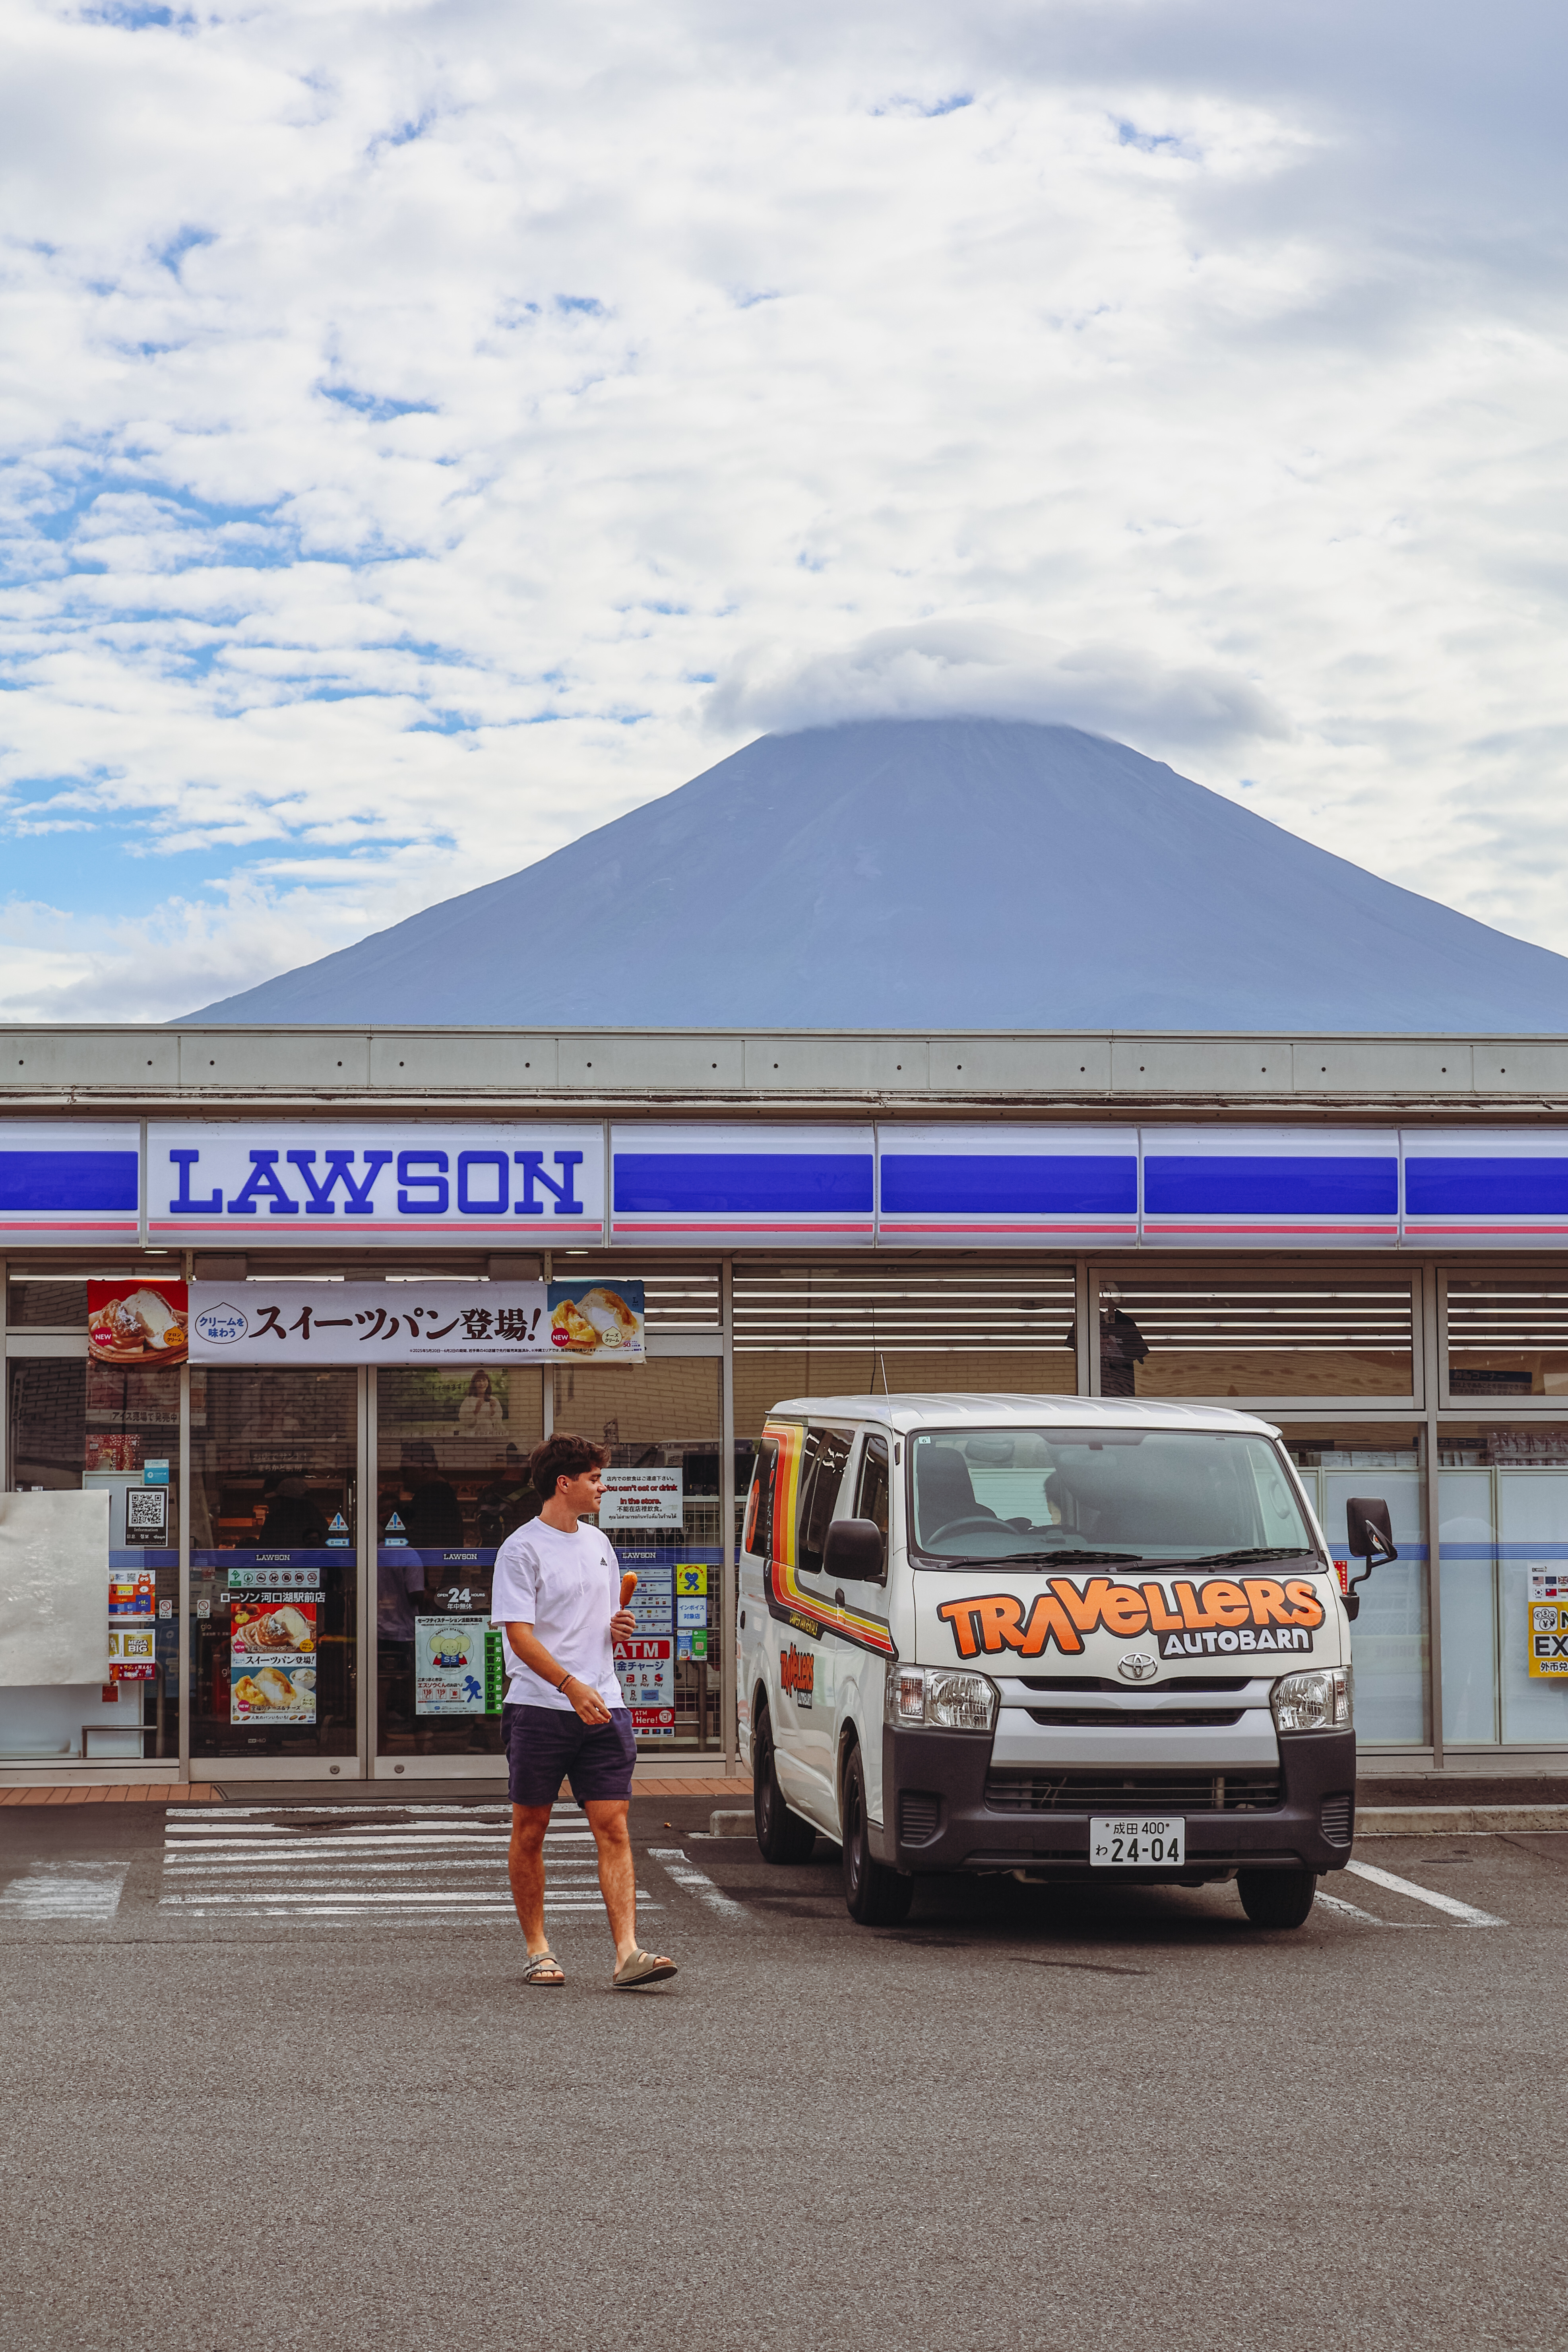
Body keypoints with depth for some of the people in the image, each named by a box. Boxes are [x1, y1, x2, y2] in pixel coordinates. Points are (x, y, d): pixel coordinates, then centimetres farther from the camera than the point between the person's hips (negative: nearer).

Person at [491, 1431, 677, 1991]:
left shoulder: (598, 1544, 16)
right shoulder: (522, 1550, -6)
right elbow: (519, 1634, -14)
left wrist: (619, 1625, 3)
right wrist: (572, 1686, -26)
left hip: (602, 1708, 5)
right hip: (539, 1708, -5)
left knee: (614, 1828, -5)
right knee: (530, 1832, 4)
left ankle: (627, 1953, -12)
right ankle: (537, 1949, 16)